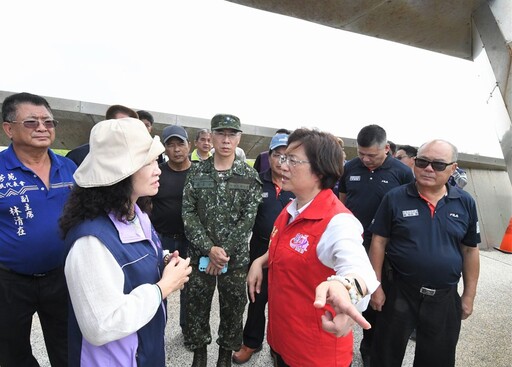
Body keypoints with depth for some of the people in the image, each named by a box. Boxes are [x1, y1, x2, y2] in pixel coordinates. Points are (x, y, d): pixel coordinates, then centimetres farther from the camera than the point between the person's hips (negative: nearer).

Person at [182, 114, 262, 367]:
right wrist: (209, 249, -14)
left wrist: (223, 252, -13)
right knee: (196, 308, 13)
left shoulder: (249, 176, -3)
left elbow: (247, 219, -8)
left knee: (233, 309, 12)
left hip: (235, 258, -1)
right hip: (200, 255, 1)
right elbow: (188, 213, -4)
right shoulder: (196, 172, -1)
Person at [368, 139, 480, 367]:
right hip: (399, 294, -2)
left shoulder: (465, 203, -1)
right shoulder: (395, 198, -9)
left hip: (445, 298, 2)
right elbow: (379, 242, -6)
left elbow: (470, 251, 5)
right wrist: (376, 286, -7)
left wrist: (469, 296, 6)